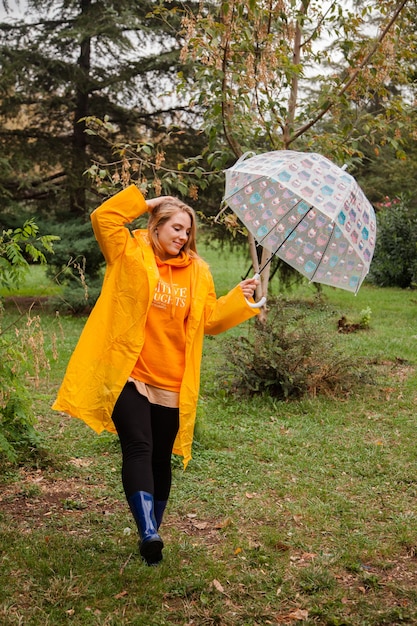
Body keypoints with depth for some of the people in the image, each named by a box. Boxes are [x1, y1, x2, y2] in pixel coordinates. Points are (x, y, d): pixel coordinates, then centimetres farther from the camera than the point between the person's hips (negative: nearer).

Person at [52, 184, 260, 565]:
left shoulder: (198, 271, 12)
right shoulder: (131, 254, 3)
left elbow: (210, 320, 10)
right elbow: (103, 218, -9)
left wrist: (239, 298, -3)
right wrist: (144, 203, -4)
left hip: (172, 384, 4)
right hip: (128, 374, -4)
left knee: (161, 458, 10)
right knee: (138, 449, -17)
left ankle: (153, 531, 23)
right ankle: (148, 532, -23)